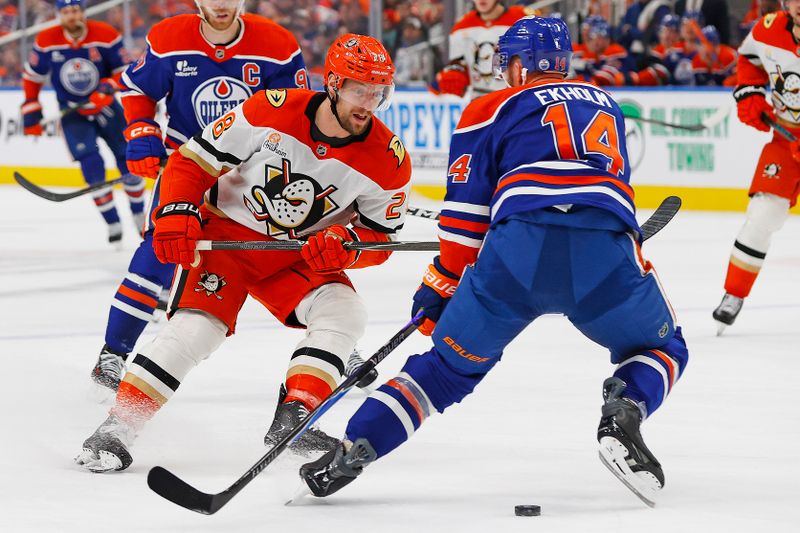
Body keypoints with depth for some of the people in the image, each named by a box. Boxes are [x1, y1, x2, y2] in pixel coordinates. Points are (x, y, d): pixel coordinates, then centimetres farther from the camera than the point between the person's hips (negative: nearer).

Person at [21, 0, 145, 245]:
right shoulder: (47, 41, -11)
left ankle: (139, 216, 27)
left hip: (105, 106, 1)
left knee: (129, 160, 4)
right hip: (73, 112, -1)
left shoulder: (105, 35, -14)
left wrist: (108, 87, -26)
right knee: (91, 164, -16)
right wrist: (31, 110, 2)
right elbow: (33, 76, 3)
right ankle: (113, 225, -7)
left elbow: (125, 70, -8)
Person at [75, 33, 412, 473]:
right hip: (226, 234, -4)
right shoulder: (273, 112, -20)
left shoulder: (388, 160, -13)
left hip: (301, 256, 4)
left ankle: (292, 419, -16)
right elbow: (193, 160, -12)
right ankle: (116, 429, -17)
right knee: (197, 326, -21)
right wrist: (177, 214, -25)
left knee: (343, 314, -20)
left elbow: (379, 235, -3)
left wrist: (346, 243, -24)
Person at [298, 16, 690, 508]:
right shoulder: (605, 103, 32)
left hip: (518, 246, -1)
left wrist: (441, 287, 24)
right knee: (661, 350, 25)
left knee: (451, 364, 18)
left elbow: (467, 213, 15)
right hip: (607, 247, 1)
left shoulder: (493, 109, 21)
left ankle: (354, 449, 7)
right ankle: (622, 419, -5)